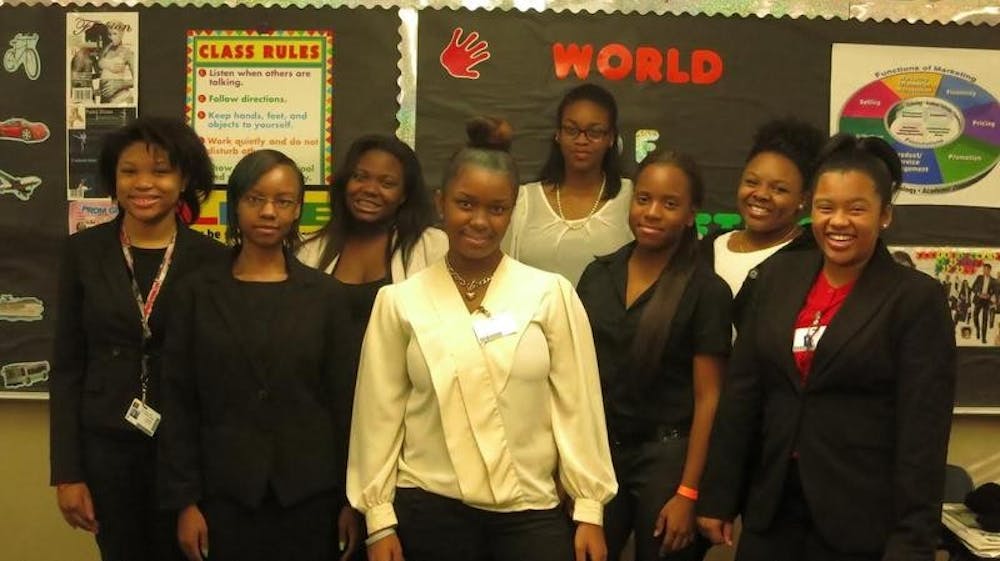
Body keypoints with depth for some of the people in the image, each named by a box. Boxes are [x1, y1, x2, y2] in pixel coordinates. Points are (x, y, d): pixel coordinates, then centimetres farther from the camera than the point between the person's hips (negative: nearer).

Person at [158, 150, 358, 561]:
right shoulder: (198, 293, 1)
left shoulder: (325, 295, 2)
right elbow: (179, 403, 1)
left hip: (309, 493, 0)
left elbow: (343, 399, 2)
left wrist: (352, 498, 0)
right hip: (225, 493, 0)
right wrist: (184, 500, -3)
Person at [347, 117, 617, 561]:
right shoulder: (399, 301, 0)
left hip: (532, 511, 0)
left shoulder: (551, 294, -2)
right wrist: (379, 518, 3)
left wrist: (589, 509, -1)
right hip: (428, 510, 1)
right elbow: (380, 413, 2)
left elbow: (577, 404, 0)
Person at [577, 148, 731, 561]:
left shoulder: (707, 290, -9)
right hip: (597, 450, 4)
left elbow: (708, 398, -9)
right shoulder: (598, 274, 3)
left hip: (666, 455, -4)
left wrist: (688, 493, -12)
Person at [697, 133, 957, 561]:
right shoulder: (779, 276, 6)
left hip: (861, 521, -4)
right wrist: (718, 496, 4)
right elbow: (741, 390, 5)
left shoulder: (917, 298, -7)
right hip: (772, 505, 4)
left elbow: (923, 432, -10)